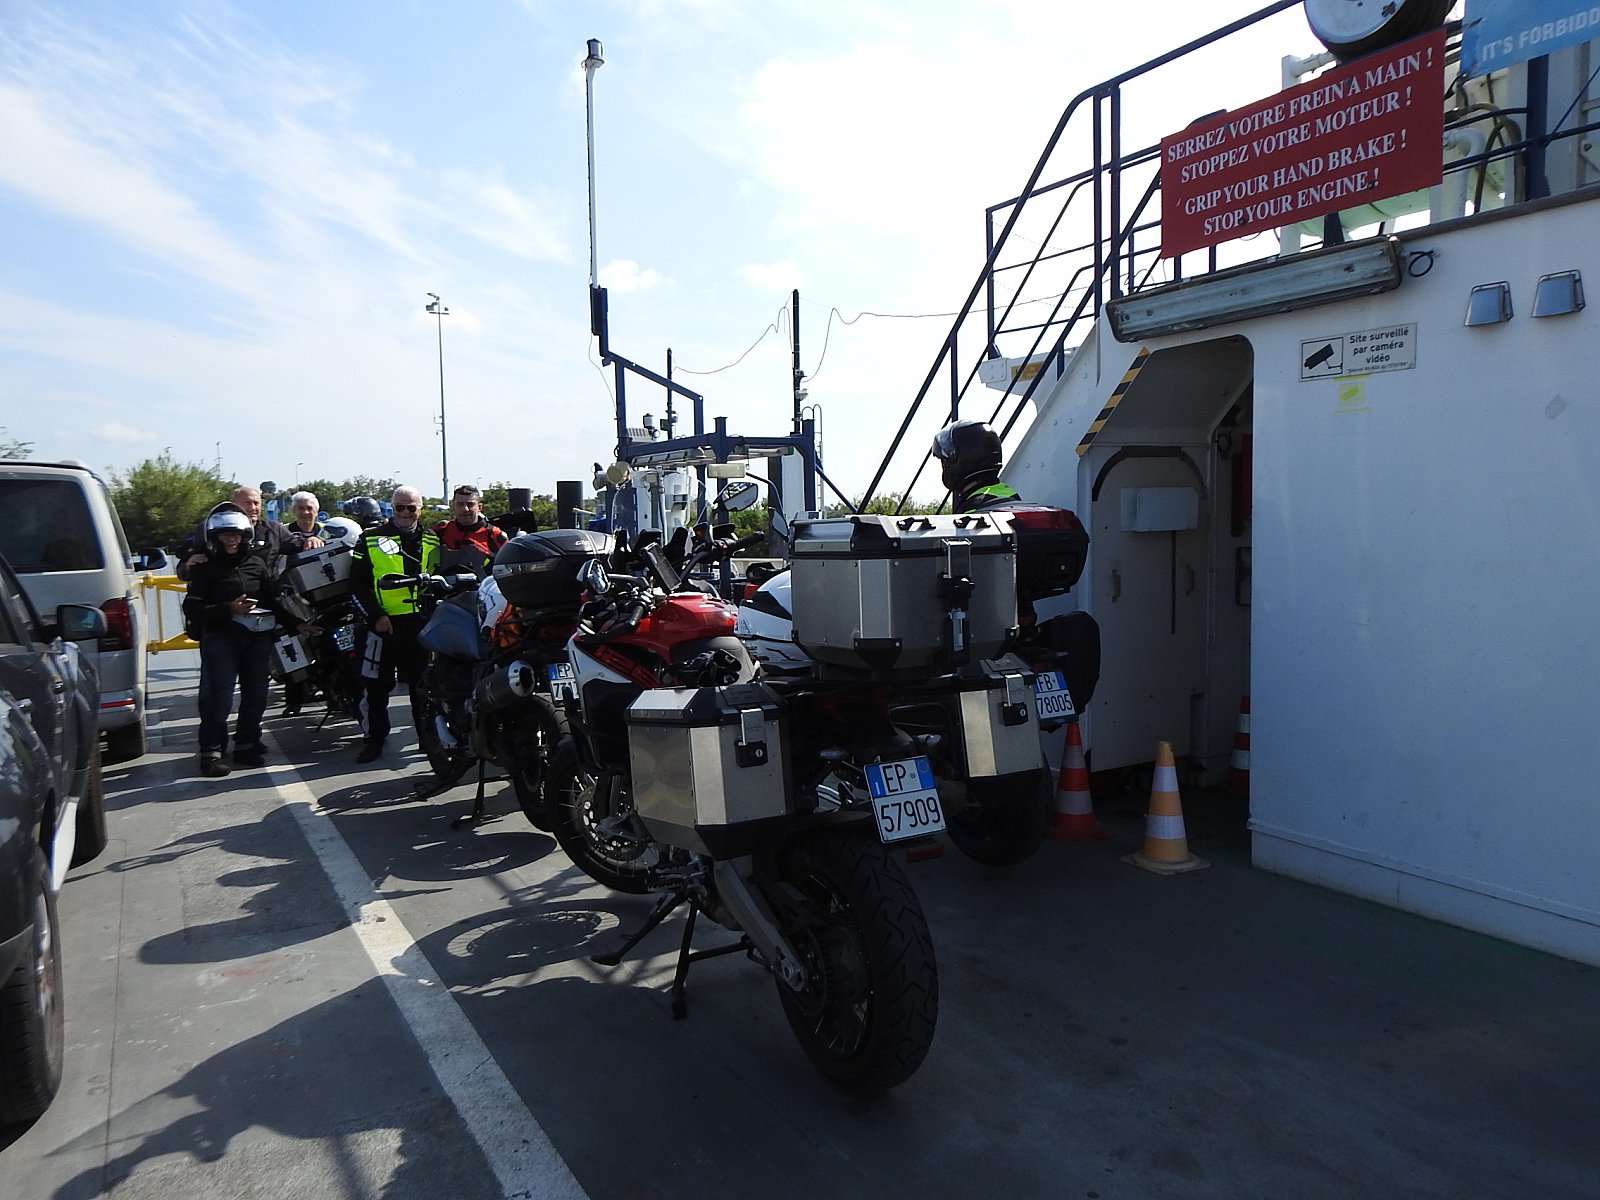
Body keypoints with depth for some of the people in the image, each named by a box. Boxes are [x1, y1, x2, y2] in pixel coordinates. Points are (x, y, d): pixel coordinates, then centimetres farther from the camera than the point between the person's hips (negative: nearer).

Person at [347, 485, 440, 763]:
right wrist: (376, 615, -9)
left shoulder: (433, 541, 11)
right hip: (386, 623, -2)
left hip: (423, 623, 3)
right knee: (377, 685, -1)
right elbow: (357, 585, 1)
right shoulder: (371, 539, 2)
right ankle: (374, 738, 11)